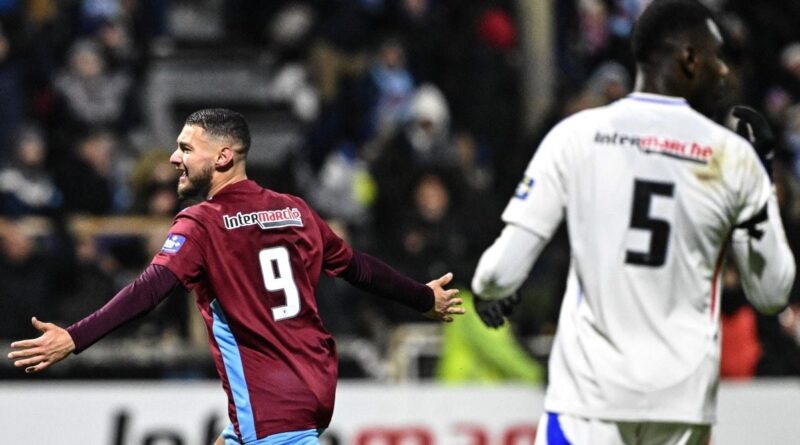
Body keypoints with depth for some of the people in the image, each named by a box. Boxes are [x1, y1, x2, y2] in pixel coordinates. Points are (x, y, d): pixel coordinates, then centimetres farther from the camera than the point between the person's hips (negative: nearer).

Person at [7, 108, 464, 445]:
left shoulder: (203, 224, -10)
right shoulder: (294, 211, 10)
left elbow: (151, 290, -24)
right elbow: (358, 267, 18)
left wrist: (74, 339, -32)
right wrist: (425, 300, 34)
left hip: (271, 407, -8)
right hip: (314, 386, 8)